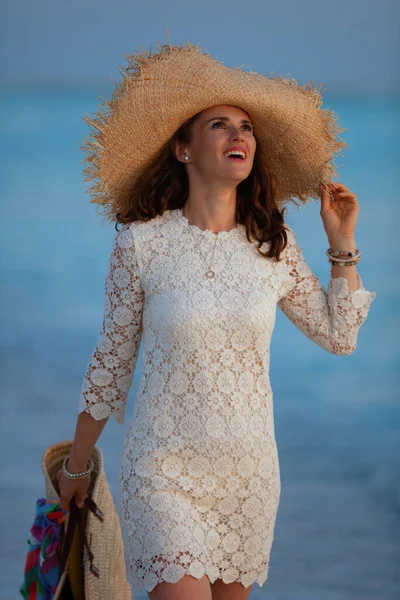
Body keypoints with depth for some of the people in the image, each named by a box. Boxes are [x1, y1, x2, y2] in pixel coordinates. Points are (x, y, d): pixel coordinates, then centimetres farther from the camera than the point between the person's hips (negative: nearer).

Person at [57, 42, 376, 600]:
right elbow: (111, 360, 2)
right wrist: (77, 465, 9)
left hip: (249, 470, 4)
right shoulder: (141, 242, -8)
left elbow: (339, 336, 12)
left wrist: (342, 243, 4)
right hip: (165, 466, -3)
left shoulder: (274, 244, 0)